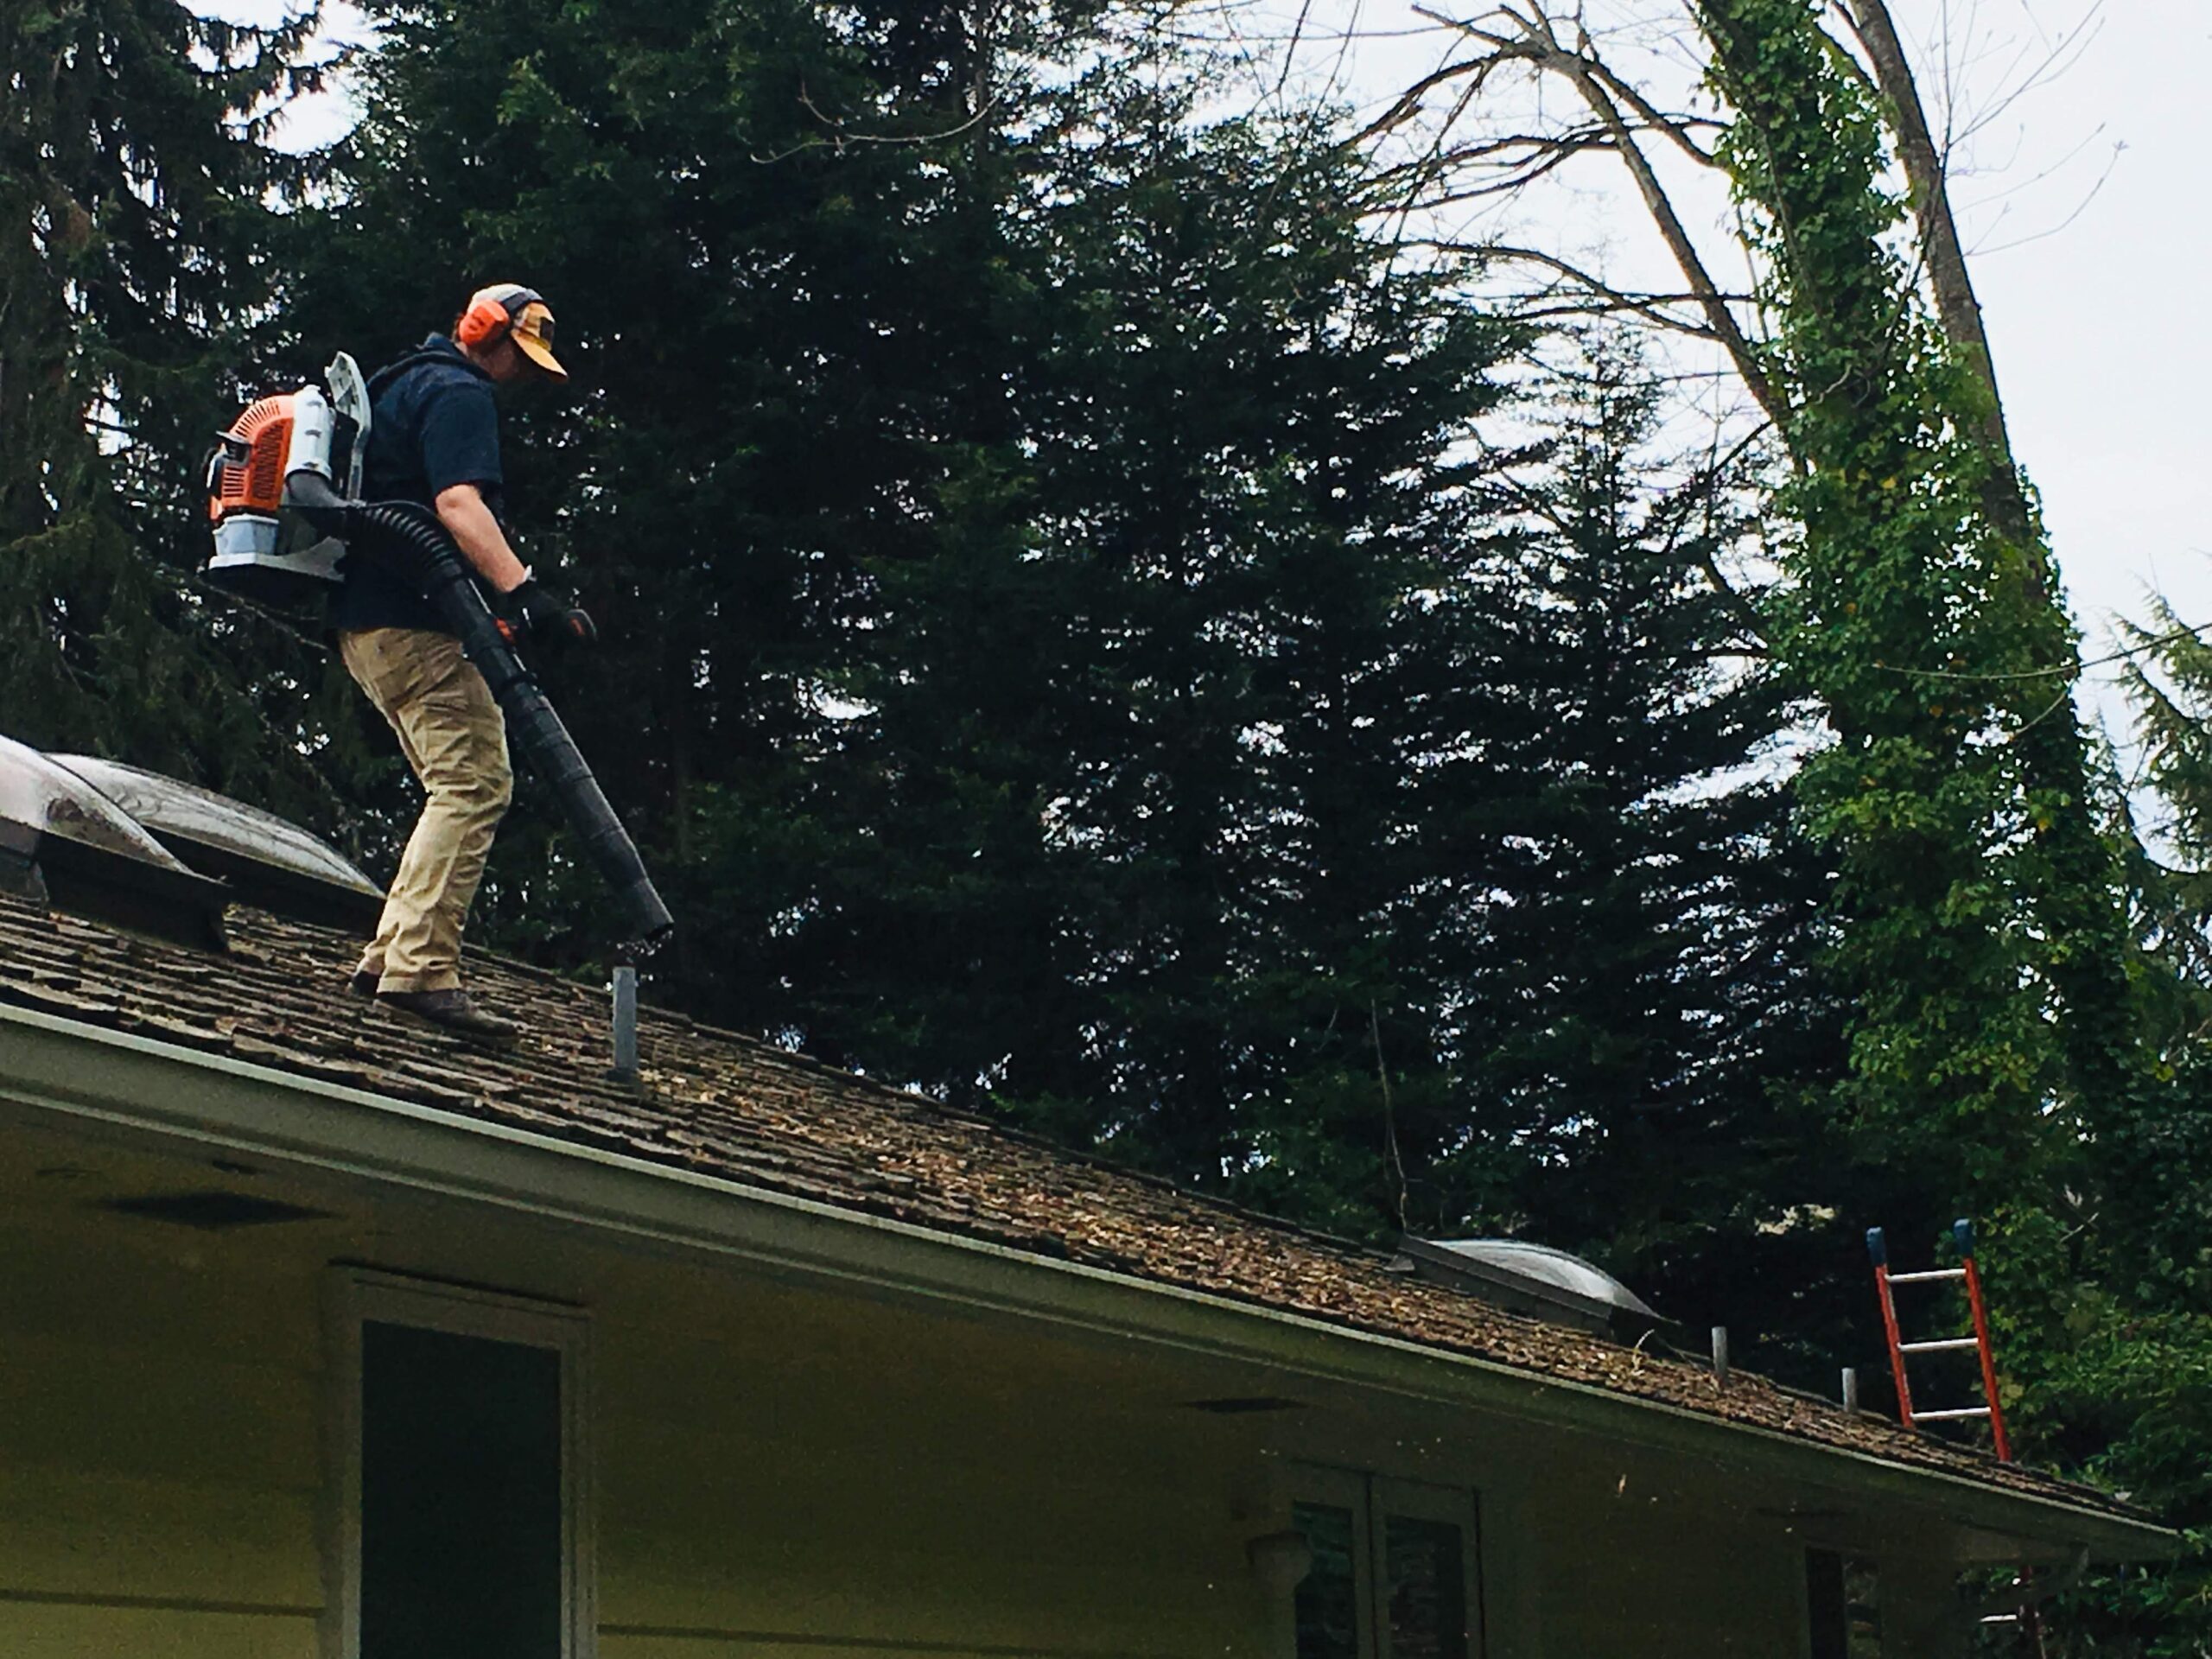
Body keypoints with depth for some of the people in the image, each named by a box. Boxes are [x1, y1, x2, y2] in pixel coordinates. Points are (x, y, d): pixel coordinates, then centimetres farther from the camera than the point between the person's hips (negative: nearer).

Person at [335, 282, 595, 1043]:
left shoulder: (404, 384, 26)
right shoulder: (460, 393, -7)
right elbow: (458, 502, -23)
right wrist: (524, 593, -36)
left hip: (366, 620, 11)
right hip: (417, 624, -11)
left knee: (461, 789, 13)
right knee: (475, 785, -16)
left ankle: (390, 954, 9)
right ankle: (421, 971, -25)